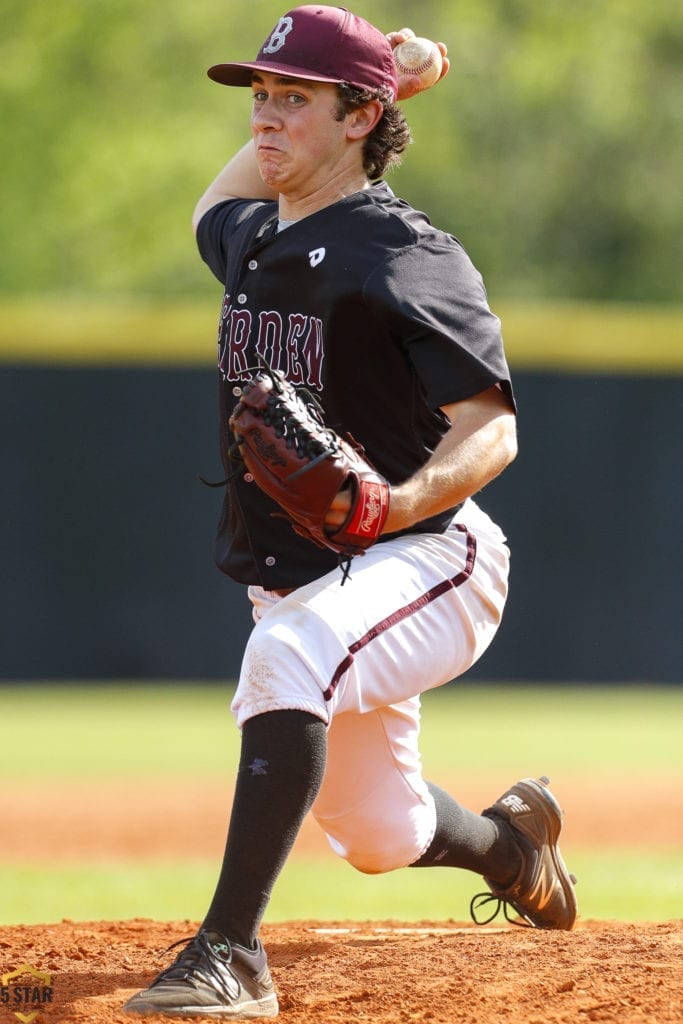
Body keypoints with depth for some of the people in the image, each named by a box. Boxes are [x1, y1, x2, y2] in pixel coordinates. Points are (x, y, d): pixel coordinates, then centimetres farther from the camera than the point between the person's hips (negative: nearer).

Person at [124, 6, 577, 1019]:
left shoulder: (409, 258, -15)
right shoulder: (251, 242, 9)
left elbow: (490, 431, -22)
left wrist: (401, 502, -41)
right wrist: (302, 115, 23)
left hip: (428, 561, -8)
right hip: (299, 584, 8)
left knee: (288, 658, -38)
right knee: (378, 838, 17)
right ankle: (511, 839, 52)